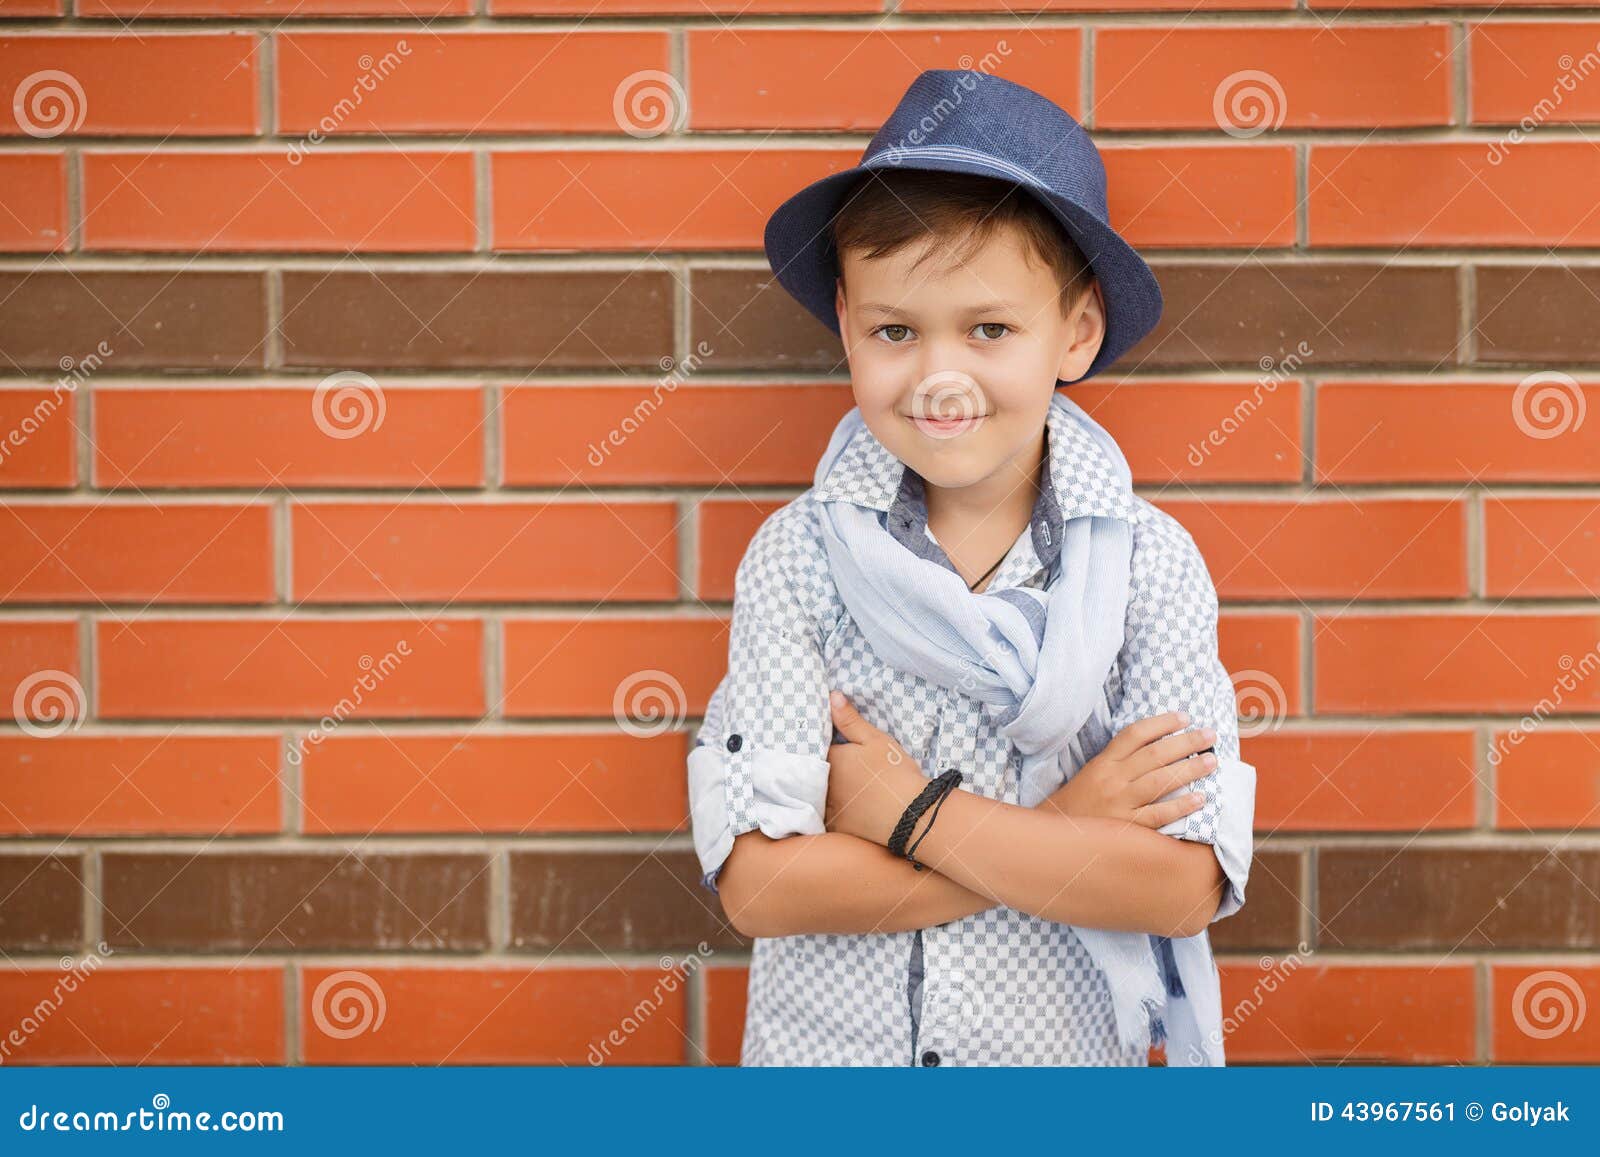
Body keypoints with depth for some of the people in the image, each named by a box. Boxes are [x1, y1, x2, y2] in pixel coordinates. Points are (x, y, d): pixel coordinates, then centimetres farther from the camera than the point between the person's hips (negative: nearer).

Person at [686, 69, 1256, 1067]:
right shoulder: (796, 558, -11)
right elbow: (759, 884, -19)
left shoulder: (1148, 564, -10)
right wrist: (1059, 835, -20)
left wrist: (912, 813, -20)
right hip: (824, 1049, 0)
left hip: (1061, 1056, 0)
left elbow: (1190, 887, -17)